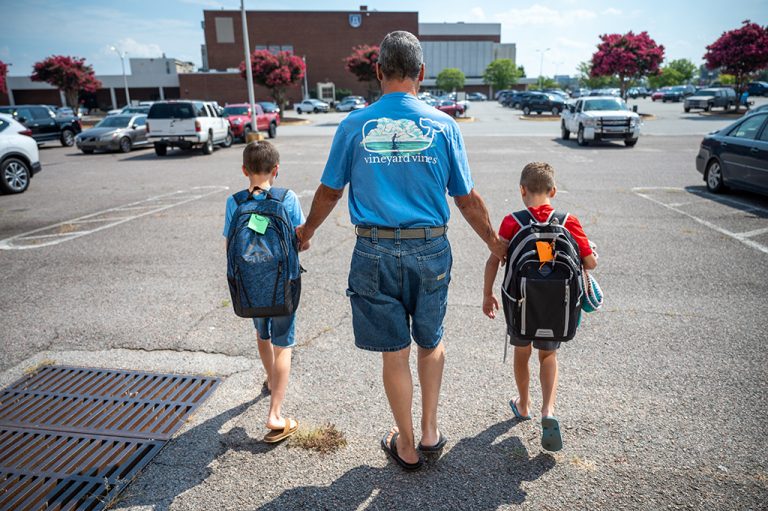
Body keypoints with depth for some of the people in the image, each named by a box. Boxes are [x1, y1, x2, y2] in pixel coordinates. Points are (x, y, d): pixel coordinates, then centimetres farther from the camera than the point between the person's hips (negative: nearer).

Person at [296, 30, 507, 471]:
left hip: (375, 253, 0)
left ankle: (408, 447, 28)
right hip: (430, 251, 1)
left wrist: (307, 230, 25)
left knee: (395, 352, 12)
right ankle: (430, 431, 32)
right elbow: (468, 199, 1)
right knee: (431, 342, 22)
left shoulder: (355, 125, -1)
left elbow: (330, 191, 7)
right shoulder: (443, 125, -2)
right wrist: (495, 242, 16)